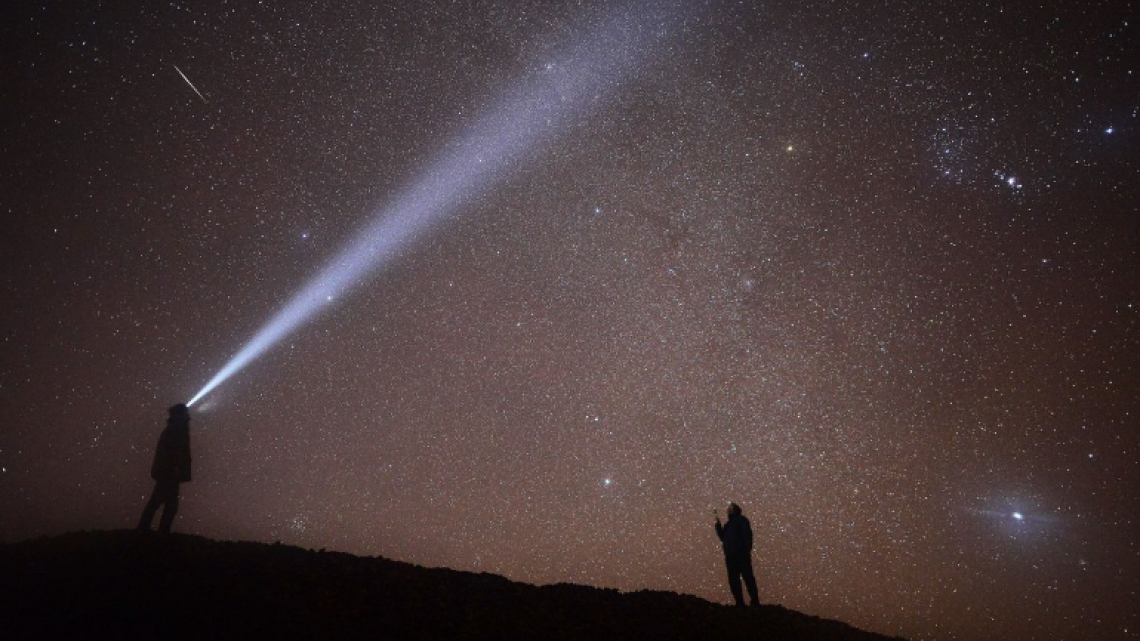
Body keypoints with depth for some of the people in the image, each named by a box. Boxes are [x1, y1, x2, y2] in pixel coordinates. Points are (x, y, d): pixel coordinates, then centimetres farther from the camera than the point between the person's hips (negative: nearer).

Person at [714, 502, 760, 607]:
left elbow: (747, 535, -5)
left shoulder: (741, 520, 6)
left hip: (741, 555, -7)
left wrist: (747, 551, -18)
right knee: (733, 580, 2)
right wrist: (718, 522, 15)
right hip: (731, 556, 7)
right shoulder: (728, 524, 25)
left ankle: (755, 602, -14)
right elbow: (722, 537, 19)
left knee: (748, 578, -11)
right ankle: (739, 603, 2)